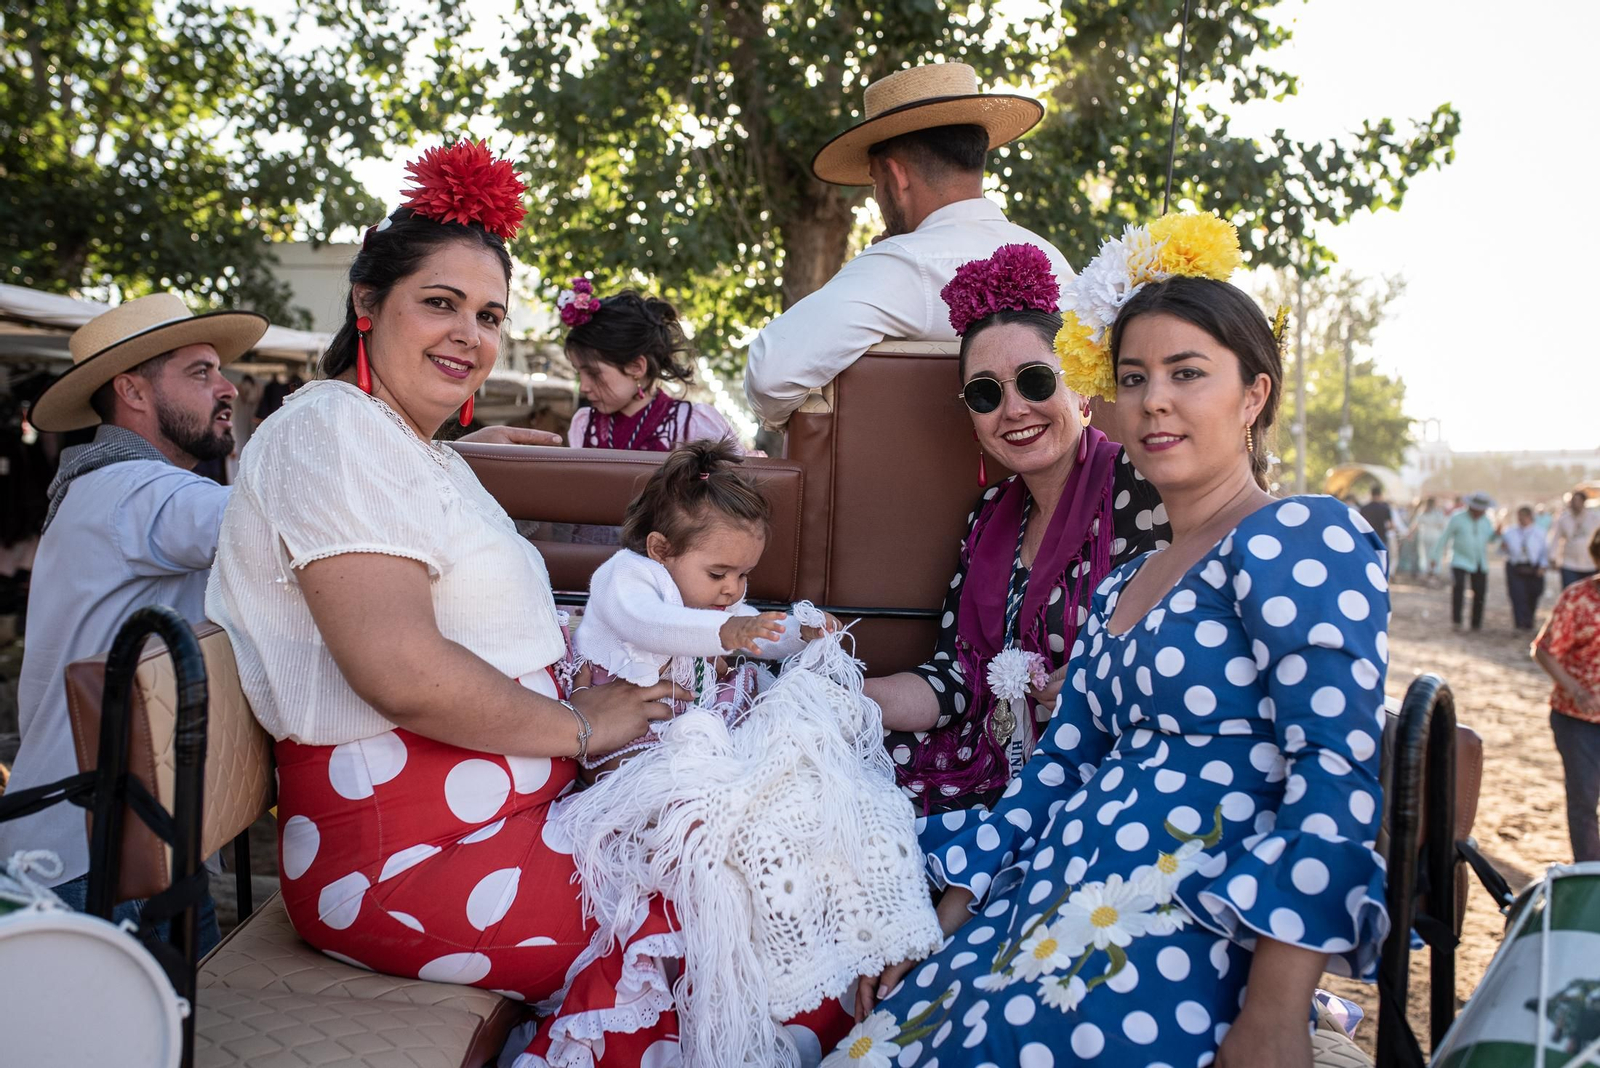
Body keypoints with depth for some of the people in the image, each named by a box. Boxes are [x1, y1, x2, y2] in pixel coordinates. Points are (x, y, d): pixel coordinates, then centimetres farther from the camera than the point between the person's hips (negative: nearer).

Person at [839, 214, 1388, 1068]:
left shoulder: (1301, 538, -6)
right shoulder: (1119, 588, 19)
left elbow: (1338, 780, -16)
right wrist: (946, 921, 9)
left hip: (1192, 934, -6)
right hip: (1060, 905, 6)